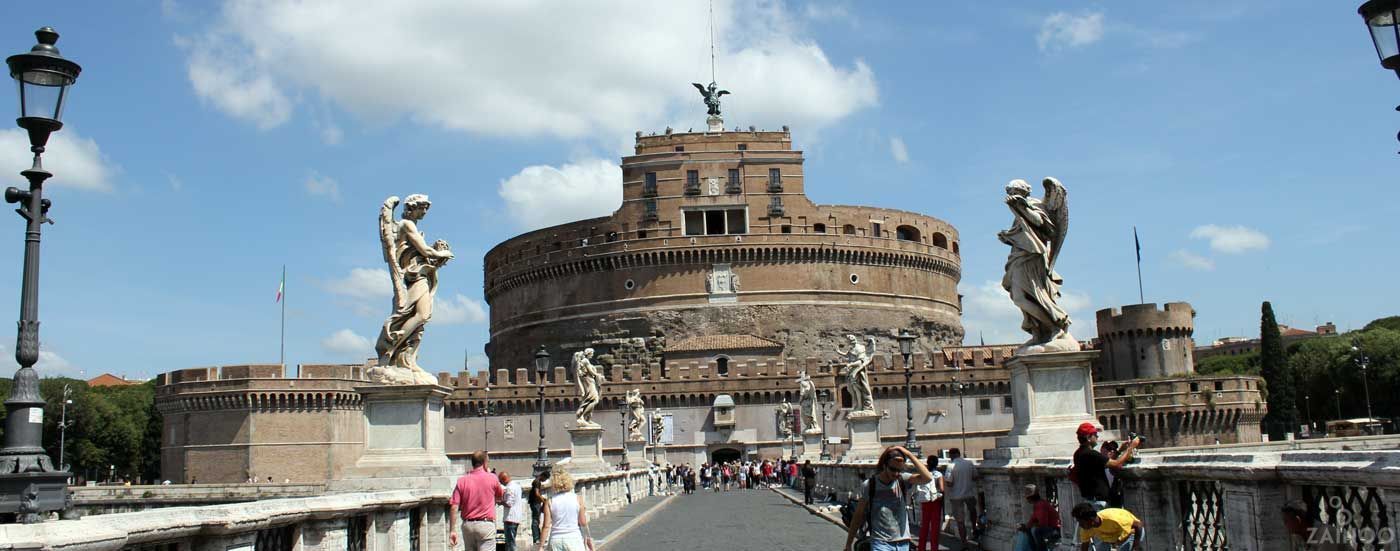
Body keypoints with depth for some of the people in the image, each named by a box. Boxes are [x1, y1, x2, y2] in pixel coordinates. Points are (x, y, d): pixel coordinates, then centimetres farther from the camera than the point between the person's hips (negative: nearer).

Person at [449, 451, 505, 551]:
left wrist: (452, 530, -1)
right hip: (486, 524, -3)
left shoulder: (462, 481, 2)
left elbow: (454, 507, -4)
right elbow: (501, 496, 17)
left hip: (467, 525, 3)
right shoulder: (491, 478, -2)